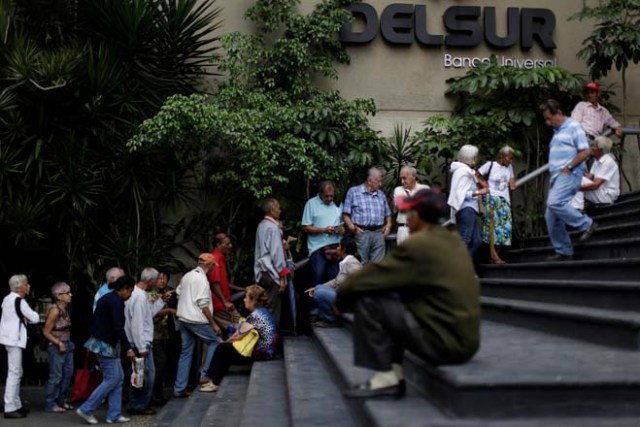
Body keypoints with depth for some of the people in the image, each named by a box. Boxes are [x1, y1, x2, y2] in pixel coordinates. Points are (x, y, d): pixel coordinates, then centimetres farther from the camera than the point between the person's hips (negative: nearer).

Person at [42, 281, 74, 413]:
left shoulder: (65, 309, 7)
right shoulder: (54, 310, -16)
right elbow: (46, 332, -14)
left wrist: (68, 343, 9)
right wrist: (59, 343, -17)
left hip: (67, 345, 8)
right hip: (56, 347, -8)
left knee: (68, 373, 11)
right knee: (56, 376, -3)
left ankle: (61, 400, 23)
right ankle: (50, 404, 7)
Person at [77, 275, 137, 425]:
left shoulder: (107, 297, 13)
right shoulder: (117, 301, -17)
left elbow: (96, 321, 18)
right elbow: (118, 327, -23)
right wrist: (128, 348, -22)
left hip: (102, 342, 10)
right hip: (106, 344, -10)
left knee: (118, 377, 11)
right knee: (111, 379, -4)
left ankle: (114, 415, 12)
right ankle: (86, 409, 1)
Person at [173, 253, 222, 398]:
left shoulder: (187, 276, 12)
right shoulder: (202, 278, -14)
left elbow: (178, 294, 18)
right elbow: (203, 304, -17)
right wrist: (214, 324, -13)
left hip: (183, 319, 8)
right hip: (197, 320, -8)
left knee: (186, 353, 10)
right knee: (215, 342, 9)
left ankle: (179, 389, 11)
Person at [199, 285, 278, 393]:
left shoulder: (254, 316, -18)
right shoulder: (264, 312, 12)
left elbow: (238, 336, -14)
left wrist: (226, 341, 4)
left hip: (260, 353, -10)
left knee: (222, 348, 1)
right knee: (227, 348, 17)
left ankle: (215, 383, 10)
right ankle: (215, 380, 18)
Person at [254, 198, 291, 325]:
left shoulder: (261, 226, 13)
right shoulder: (273, 227, -13)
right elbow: (276, 253, -16)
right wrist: (283, 275, -14)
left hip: (261, 272, 9)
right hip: (272, 273, -9)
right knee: (274, 309, -5)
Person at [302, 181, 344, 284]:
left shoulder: (337, 204, 13)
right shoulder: (311, 203, -1)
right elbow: (305, 228, -6)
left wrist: (342, 229, -3)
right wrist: (324, 230, -17)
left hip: (335, 247, 4)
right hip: (318, 248, -4)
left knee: (335, 278, 6)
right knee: (319, 277, -6)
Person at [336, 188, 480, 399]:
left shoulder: (417, 244, -16)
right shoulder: (453, 240, 11)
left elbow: (371, 276, -11)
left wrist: (341, 295, 8)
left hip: (444, 340, -9)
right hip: (464, 337, 9)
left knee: (366, 299, -8)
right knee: (389, 297, 19)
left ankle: (385, 378, -1)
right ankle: (394, 374, 14)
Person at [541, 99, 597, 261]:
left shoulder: (573, 127, -4)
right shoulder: (556, 131, 21)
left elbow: (585, 152, -12)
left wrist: (568, 168, -16)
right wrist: (554, 172, 12)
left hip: (569, 175, -9)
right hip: (557, 176, 9)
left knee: (554, 203, -29)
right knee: (551, 217, 3)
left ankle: (586, 224, -12)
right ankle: (563, 251, 11)